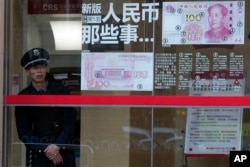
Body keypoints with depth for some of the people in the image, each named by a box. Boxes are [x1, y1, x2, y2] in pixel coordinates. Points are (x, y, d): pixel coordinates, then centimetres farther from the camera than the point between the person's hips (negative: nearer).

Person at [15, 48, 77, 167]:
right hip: (38, 154, 0)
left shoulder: (61, 91, 2)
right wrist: (45, 149, -12)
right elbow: (23, 132, -1)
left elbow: (70, 122, -1)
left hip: (64, 152, 0)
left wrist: (58, 146, -15)